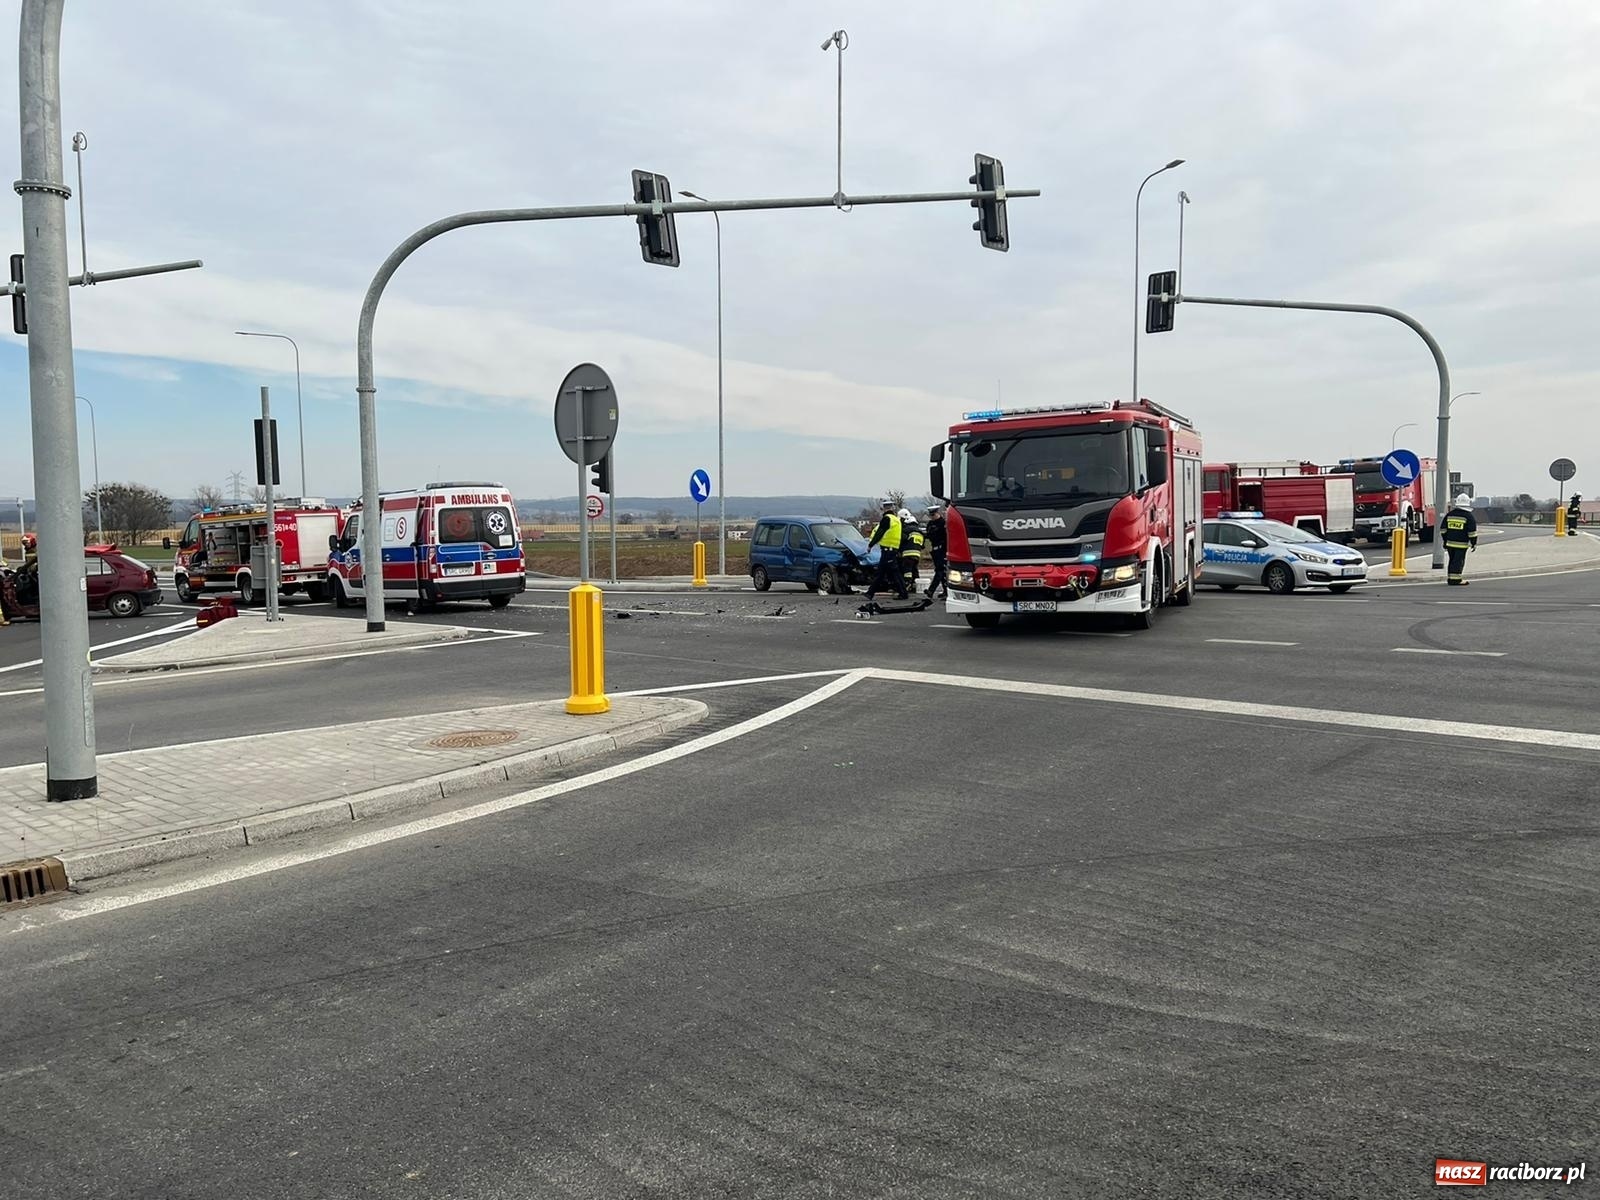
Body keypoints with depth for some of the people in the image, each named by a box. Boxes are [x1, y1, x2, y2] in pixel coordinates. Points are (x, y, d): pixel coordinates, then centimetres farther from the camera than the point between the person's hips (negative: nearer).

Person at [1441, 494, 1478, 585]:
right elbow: (1472, 532, -9)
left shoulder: (1449, 514, 8)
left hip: (1450, 543, 5)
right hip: (1461, 544, -5)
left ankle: (1450, 578, 18)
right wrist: (1474, 543, 0)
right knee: (1459, 561, -2)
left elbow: (1443, 529, 12)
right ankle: (1455, 580, -4)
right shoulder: (1469, 516, -8)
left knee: (1452, 560, 14)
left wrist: (1445, 542, 19)